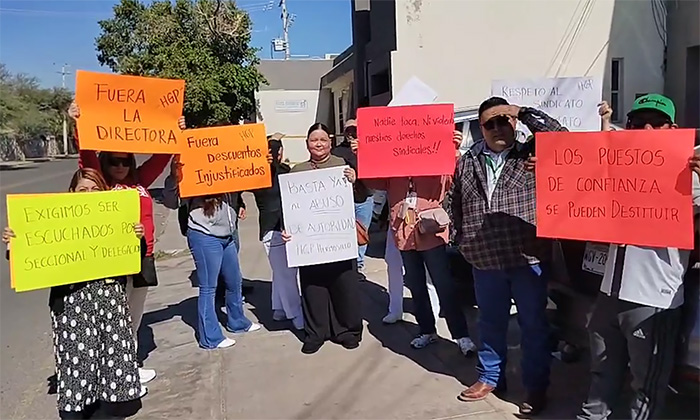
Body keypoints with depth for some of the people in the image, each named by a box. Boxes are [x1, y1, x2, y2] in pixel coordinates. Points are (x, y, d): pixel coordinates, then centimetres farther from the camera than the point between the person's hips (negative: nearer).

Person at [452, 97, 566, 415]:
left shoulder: (531, 155, -1)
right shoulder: (466, 162, 7)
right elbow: (456, 204, 12)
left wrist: (524, 113, -14)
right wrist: (462, 241, 8)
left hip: (528, 258, -2)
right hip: (485, 261, 3)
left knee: (533, 325, 9)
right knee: (490, 323, 17)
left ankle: (536, 388, 25)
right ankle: (490, 377, 35)